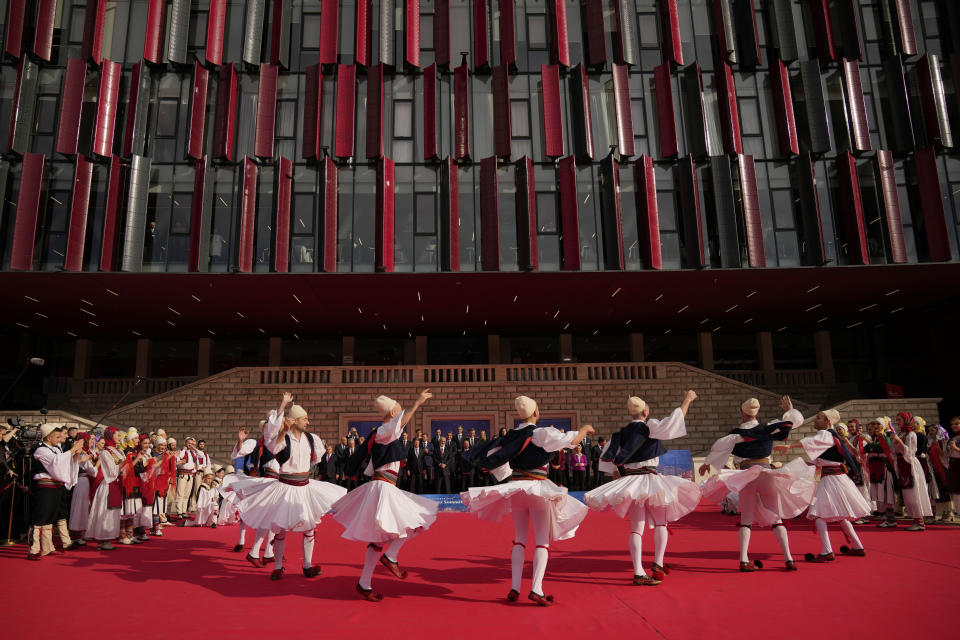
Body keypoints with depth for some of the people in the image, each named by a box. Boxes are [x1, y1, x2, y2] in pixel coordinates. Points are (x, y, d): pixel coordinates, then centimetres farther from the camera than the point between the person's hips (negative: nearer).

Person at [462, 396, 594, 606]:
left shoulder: (510, 436, 4)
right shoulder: (542, 433, -12)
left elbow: (490, 457, 7)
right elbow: (573, 440, -14)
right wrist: (585, 428, 6)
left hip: (515, 489, 5)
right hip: (538, 489, -5)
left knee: (519, 539, 13)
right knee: (542, 541, 2)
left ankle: (514, 588, 9)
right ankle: (536, 589, -9)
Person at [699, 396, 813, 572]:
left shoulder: (737, 433, -2)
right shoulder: (768, 428, 3)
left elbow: (719, 446, -4)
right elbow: (795, 420, 8)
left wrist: (707, 463, 9)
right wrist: (789, 409, 29)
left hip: (746, 477, -1)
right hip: (766, 474, 1)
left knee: (746, 519, 2)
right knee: (776, 518, 10)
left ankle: (744, 560, -8)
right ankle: (788, 559, 5)